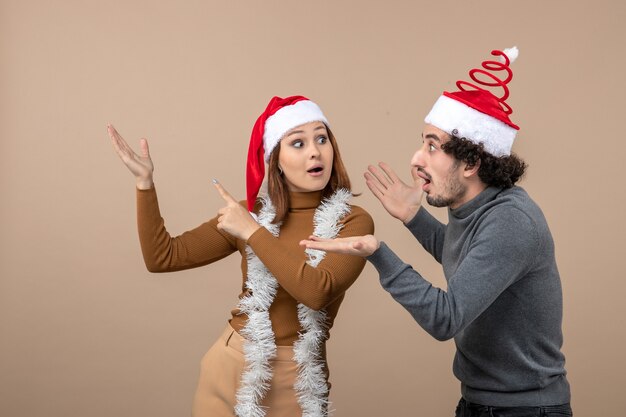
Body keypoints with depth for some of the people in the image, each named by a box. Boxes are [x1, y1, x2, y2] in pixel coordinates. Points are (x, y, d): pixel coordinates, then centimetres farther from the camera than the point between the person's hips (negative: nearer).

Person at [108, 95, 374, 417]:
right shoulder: (251, 213, 0)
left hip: (295, 381, -2)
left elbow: (316, 292, -26)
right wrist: (145, 181, -8)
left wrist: (252, 233, -20)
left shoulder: (353, 222, -9)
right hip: (229, 366, 3)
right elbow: (162, 258, -1)